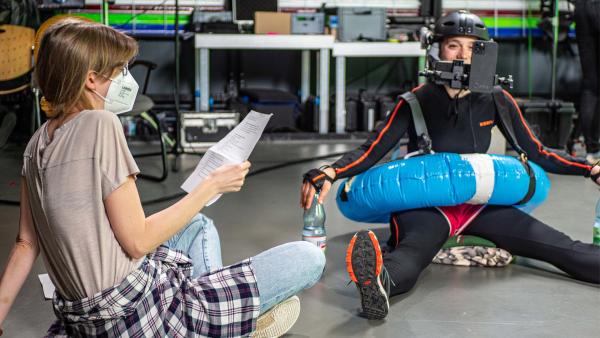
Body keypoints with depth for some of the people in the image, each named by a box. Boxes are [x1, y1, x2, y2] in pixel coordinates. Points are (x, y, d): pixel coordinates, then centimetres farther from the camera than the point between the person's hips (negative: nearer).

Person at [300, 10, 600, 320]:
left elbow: (536, 153, 11)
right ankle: (379, 281, -71)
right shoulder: (418, 101, -4)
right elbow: (372, 150, -9)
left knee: (559, 246, -14)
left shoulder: (496, 100, 3)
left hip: (478, 207, 4)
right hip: (424, 205, -4)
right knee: (410, 251, -39)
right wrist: (328, 174, -27)